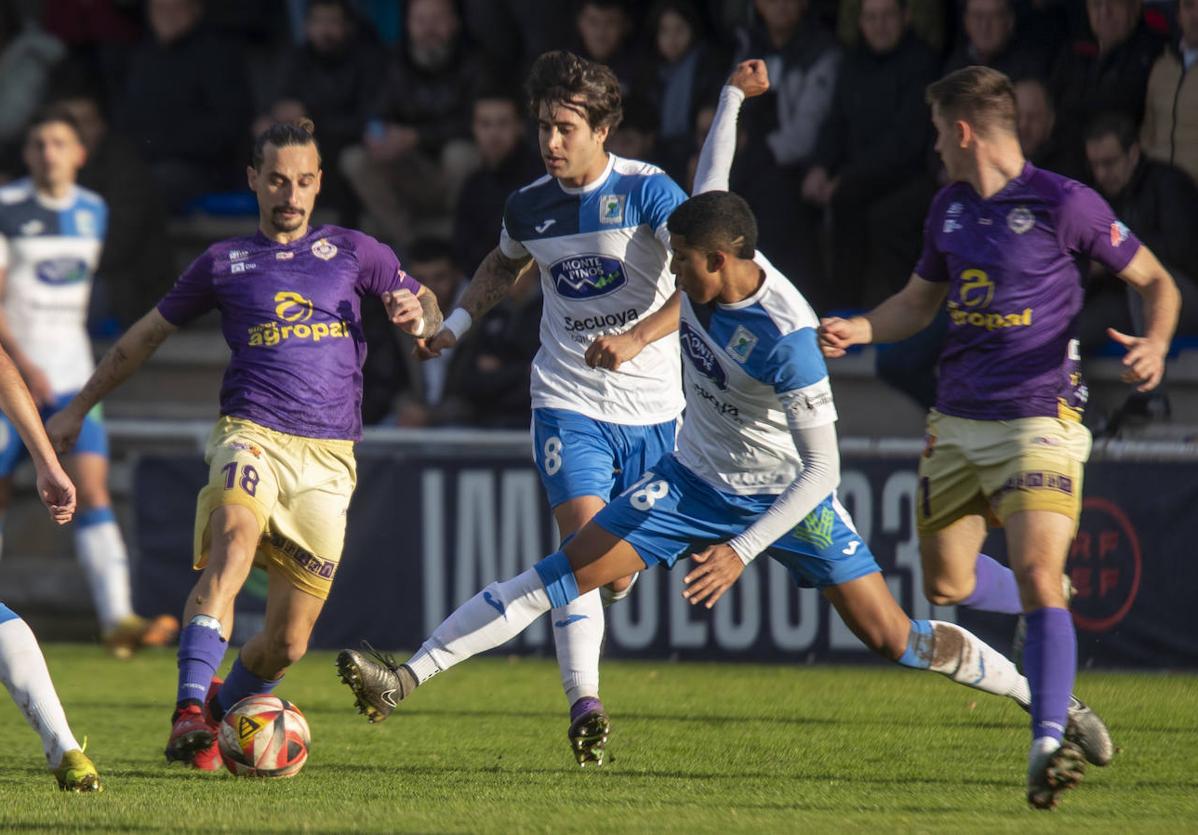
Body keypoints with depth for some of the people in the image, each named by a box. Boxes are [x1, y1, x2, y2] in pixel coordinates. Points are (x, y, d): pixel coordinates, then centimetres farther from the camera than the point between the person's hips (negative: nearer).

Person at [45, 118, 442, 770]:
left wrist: (418, 318, -5)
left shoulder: (351, 252, 15)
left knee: (288, 643, -2)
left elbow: (427, 312, 20)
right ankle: (190, 710, -45)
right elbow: (146, 336, 24)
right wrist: (77, 409, 27)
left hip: (328, 457, 2)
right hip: (252, 435, -2)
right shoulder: (223, 263, 13)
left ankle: (222, 707, 29)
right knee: (234, 542, -36)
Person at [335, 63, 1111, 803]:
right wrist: (734, 96, 26)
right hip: (696, 481, 5)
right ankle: (406, 677, -12)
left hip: (786, 495, -5)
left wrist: (743, 552, -37)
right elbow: (713, 177, 11)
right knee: (562, 574, -8)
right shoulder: (711, 255, -14)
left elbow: (822, 470, -31)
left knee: (894, 638, -5)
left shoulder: (785, 334, -33)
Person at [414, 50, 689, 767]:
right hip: (569, 403, 1)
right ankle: (585, 705, -24)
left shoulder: (648, 191, -11)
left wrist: (636, 338, -31)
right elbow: (504, 267, 28)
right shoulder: (530, 206, 3)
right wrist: (457, 322, 15)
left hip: (651, 408, -1)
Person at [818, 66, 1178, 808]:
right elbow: (917, 303, 24)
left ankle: (1048, 745, -22)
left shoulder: (1064, 204, -9)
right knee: (946, 583, 9)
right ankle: (1047, 608, 40)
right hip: (958, 419, 7)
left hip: (1040, 417, -7)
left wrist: (1155, 344, -21)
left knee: (1037, 572, -21)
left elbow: (1156, 281, -1)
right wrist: (856, 330, 5)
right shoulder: (950, 208, 10)